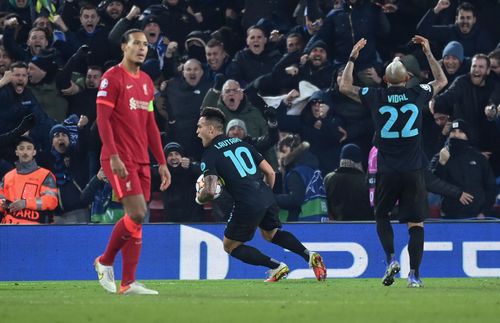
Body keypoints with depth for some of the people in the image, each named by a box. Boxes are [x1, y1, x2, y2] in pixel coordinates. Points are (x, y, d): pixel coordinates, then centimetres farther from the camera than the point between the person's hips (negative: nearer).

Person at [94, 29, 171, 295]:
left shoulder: (146, 82, 16)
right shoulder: (112, 78, -6)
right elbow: (103, 119, -12)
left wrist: (162, 163, 15)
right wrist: (114, 157, -20)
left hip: (141, 161, 8)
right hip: (120, 160, -8)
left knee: (136, 219, 3)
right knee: (137, 214, -17)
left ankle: (128, 283, 4)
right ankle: (105, 262, 3)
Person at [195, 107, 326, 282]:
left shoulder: (209, 156, -2)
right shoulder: (241, 144, 18)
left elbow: (210, 191, -15)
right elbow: (270, 172, 16)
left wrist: (199, 198, 8)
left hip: (247, 205, -7)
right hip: (267, 198, 7)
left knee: (230, 246, 14)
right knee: (270, 233, 33)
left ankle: (276, 267, 2)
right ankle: (309, 256, 14)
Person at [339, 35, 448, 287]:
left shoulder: (376, 97, -2)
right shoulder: (418, 95, 0)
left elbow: (344, 87, 13)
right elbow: (442, 80, 21)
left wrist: (352, 58, 18)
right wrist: (428, 54, 26)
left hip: (387, 172, 0)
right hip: (414, 172, 0)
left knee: (381, 215, 19)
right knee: (416, 223, 3)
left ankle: (391, 259, 0)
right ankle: (414, 274, -5)